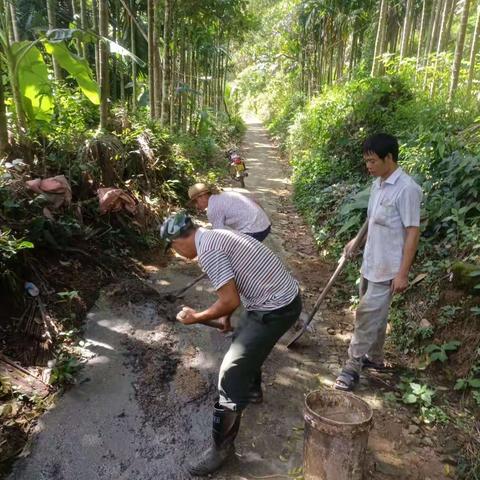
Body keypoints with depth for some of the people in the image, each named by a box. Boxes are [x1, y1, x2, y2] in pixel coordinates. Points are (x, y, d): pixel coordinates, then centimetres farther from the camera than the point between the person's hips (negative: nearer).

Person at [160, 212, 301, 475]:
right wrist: (225, 316, 32)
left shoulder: (207, 250, -19)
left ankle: (222, 446, 9)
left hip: (276, 308, -10)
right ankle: (252, 389, 54)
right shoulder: (216, 235, 12)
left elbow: (230, 301, -20)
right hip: (285, 295, 10)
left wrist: (196, 317, -5)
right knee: (243, 340, 31)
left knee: (231, 373, -5)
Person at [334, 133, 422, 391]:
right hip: (370, 263, 8)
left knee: (367, 316, -3)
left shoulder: (406, 188, -19)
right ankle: (375, 358, 36)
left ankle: (353, 367, 9)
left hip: (387, 268, -8)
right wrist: (356, 241, 20)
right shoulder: (378, 184, 6)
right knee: (375, 315, 19)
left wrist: (403, 272, -20)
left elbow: (413, 232, -19)